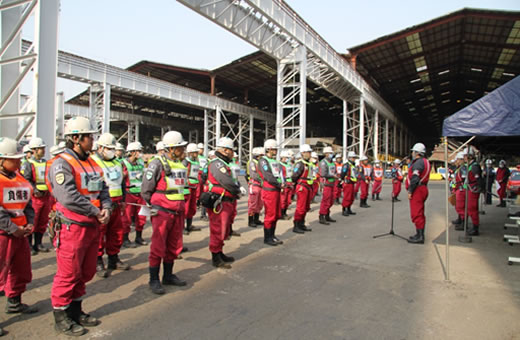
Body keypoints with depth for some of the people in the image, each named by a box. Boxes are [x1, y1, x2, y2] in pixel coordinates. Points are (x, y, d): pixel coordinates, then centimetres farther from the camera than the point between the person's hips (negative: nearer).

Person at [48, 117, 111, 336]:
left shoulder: (91, 164, 13)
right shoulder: (62, 164, -14)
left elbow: (103, 189, 12)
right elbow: (69, 198, -25)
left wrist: (106, 208, -7)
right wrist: (95, 211, -18)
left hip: (92, 227, 8)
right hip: (72, 228, -8)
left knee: (86, 272, 18)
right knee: (68, 274, 3)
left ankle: (75, 310, 34)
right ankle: (61, 318, 20)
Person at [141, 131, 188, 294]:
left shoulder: (181, 164, 12)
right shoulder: (158, 163, -11)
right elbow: (145, 189, -9)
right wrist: (154, 206, -3)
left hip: (178, 212, 7)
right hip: (162, 212, -7)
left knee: (174, 246, 14)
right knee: (158, 247, 0)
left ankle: (168, 275, 29)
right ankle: (154, 280, 14)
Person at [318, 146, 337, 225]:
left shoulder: (332, 162, 16)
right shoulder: (323, 162, -12)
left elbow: (334, 171, 23)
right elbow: (323, 174, -21)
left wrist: (335, 176, 2)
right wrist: (332, 176, -13)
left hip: (332, 184, 9)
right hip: (326, 184, -9)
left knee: (331, 201, 14)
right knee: (325, 201, -9)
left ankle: (327, 216, 25)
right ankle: (321, 218, -4)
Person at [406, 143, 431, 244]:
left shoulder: (418, 163, -15)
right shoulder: (425, 162, 18)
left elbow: (415, 179, -23)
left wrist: (410, 191, -19)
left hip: (417, 190, -11)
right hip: (423, 189, 11)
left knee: (416, 214, -8)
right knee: (420, 213, 15)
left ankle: (420, 237, -6)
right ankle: (420, 235, 23)